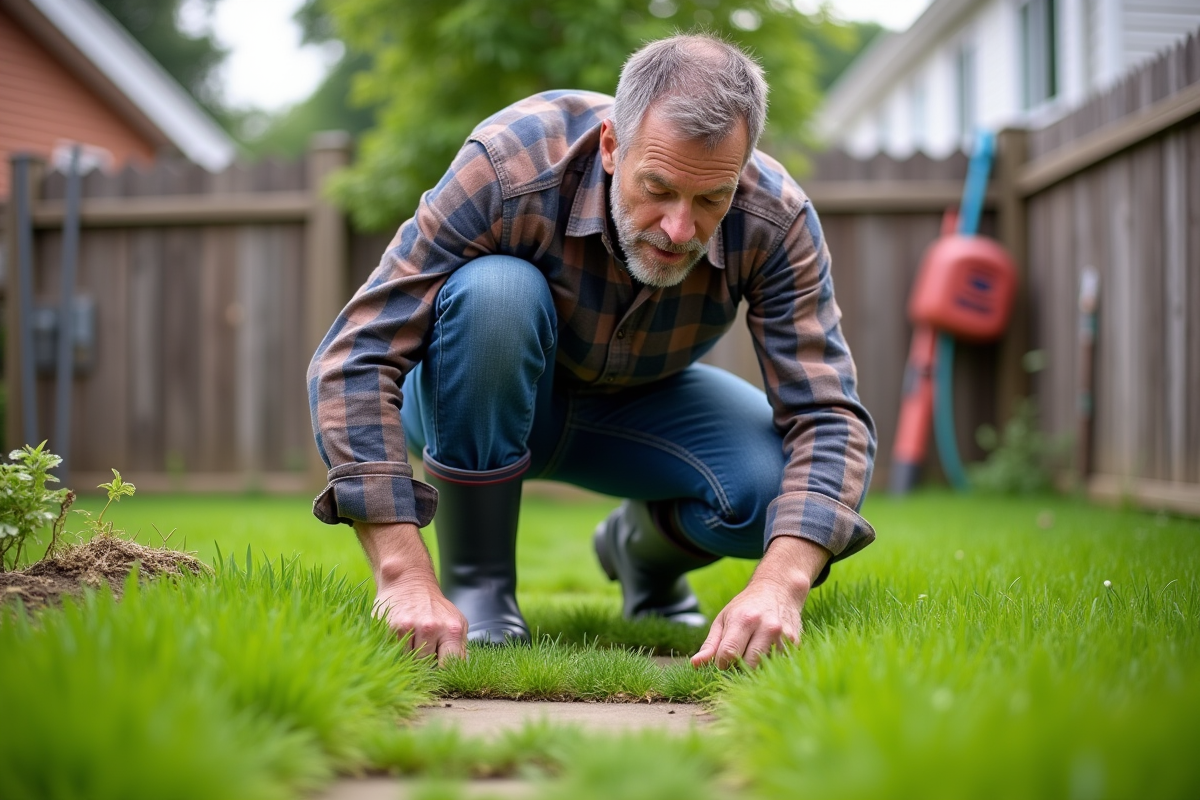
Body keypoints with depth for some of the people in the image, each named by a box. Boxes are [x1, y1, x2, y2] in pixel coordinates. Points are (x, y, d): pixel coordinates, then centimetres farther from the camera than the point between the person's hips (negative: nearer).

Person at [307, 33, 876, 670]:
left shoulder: (776, 220, -26)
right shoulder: (509, 166, -35)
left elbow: (828, 419, -28)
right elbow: (352, 364, -37)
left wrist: (778, 586, -47)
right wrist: (405, 579, -45)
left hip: (639, 409, 3)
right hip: (470, 405, -2)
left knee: (784, 488, -27)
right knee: (495, 290, -37)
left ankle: (643, 550, 10)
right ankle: (476, 583, -16)